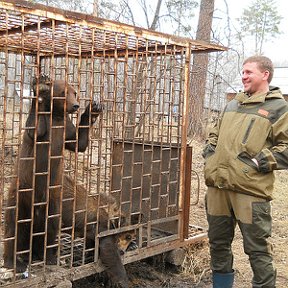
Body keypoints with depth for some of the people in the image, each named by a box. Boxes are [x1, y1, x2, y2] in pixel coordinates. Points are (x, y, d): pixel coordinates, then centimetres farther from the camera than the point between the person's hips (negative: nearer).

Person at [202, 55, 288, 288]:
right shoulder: (233, 104, 20)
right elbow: (215, 132, 31)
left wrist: (259, 161, -16)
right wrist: (210, 149, 13)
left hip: (251, 190, -7)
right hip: (218, 186, 7)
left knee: (257, 249, 2)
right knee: (218, 243, 17)